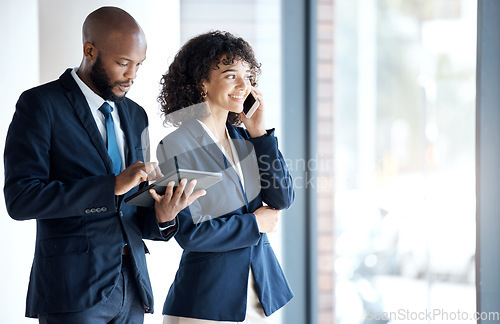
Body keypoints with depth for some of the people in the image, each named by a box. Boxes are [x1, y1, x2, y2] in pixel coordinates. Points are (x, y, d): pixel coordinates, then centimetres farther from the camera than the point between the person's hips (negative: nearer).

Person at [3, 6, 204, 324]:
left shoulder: (135, 115, 14)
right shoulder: (40, 104, -6)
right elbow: (20, 197, -16)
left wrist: (161, 216, -6)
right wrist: (113, 186, -20)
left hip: (132, 286, 6)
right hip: (73, 292, -6)